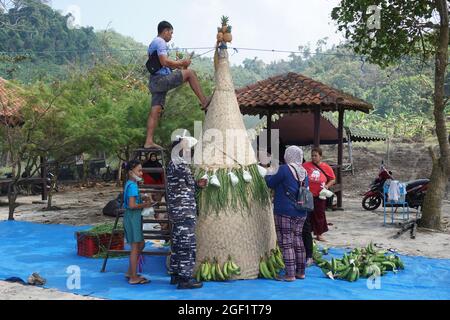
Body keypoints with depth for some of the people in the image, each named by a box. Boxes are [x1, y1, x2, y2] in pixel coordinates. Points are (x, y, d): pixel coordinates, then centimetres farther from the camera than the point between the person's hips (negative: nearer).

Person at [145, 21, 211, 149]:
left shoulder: (153, 43, 27)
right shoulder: (160, 42, -6)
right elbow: (164, 62, -20)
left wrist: (177, 65, 23)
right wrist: (181, 63, -8)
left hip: (155, 82, 10)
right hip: (162, 79, -10)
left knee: (155, 111, 5)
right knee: (190, 73, -5)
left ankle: (149, 142, 2)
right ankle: (204, 102, -7)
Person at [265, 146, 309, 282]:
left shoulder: (284, 169, -13)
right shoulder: (304, 172, 9)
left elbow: (271, 183, -5)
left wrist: (269, 174, 16)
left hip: (285, 212, -7)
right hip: (301, 213, 7)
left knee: (286, 242, -2)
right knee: (298, 240, 15)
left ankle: (290, 274, -3)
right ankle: (300, 272, 21)